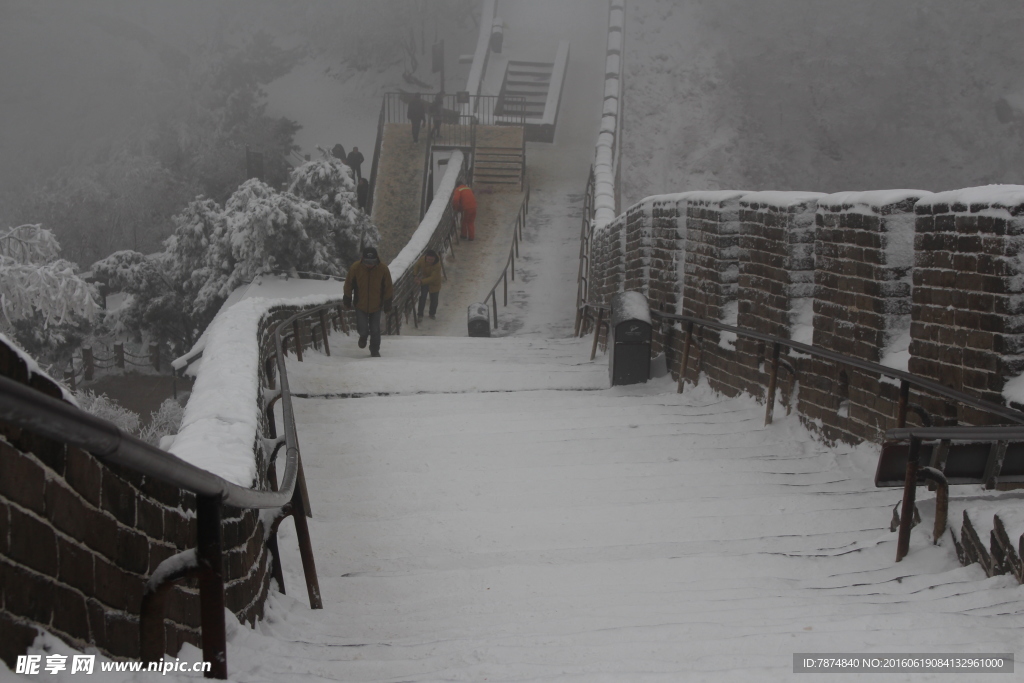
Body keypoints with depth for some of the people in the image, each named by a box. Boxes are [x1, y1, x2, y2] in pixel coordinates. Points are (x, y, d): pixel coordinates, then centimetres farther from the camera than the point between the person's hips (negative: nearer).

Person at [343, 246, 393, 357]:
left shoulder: (383, 269, -13)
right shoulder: (355, 268, -14)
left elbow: (388, 288, -2)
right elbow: (348, 285, -1)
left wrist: (387, 302, 1)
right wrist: (347, 299, 4)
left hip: (376, 306, 1)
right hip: (360, 305, -1)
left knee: (375, 330, 5)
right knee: (362, 329, -5)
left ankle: (375, 350, 24)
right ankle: (363, 336, 31)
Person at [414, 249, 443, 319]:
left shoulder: (437, 265, -37)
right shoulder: (422, 259, -25)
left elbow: (433, 278, -37)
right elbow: (417, 266, -2)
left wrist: (421, 282, -42)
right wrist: (415, 275, -14)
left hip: (434, 283, -2)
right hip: (424, 281, 2)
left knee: (433, 298, 11)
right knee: (422, 297, 2)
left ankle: (432, 314, 33)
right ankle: (420, 314, 15)